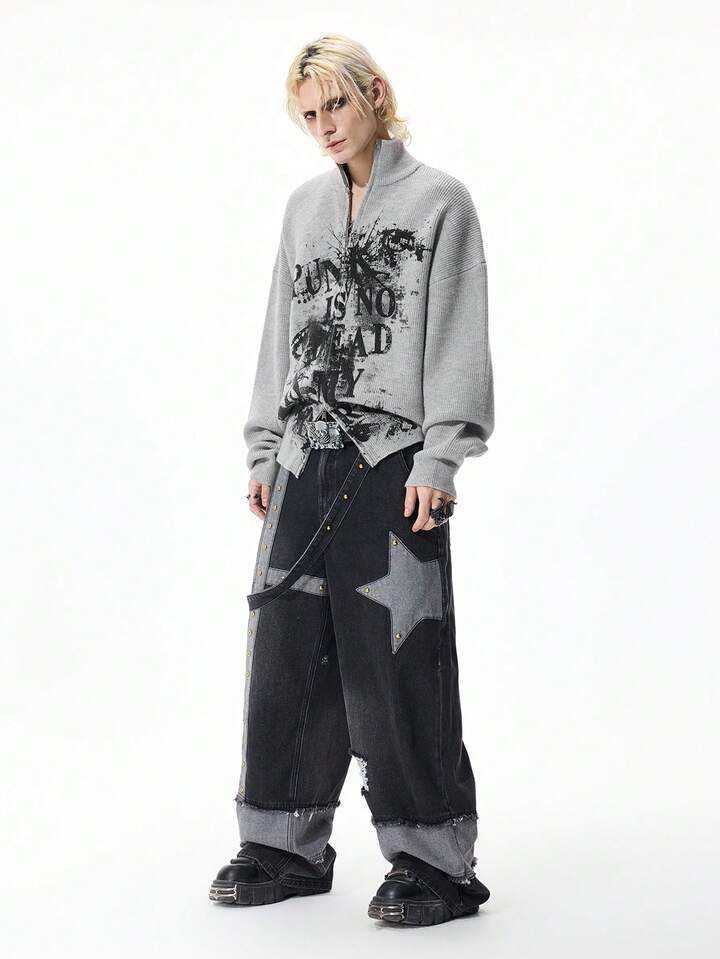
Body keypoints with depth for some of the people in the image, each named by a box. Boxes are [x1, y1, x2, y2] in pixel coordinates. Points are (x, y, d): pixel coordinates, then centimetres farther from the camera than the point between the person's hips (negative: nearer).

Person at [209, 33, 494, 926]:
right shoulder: (305, 206, 16)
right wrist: (264, 450, 13)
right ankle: (285, 846, 19)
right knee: (287, 652, 6)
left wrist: (438, 459, -12)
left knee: (396, 663, -4)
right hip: (308, 462, 6)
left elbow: (457, 339, -5)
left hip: (394, 464, -5)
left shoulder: (438, 199, 0)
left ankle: (435, 862, 8)